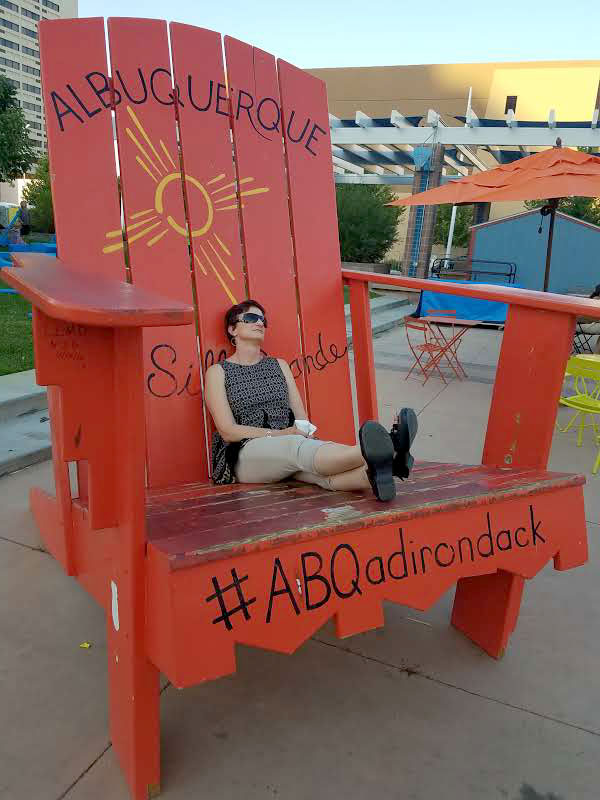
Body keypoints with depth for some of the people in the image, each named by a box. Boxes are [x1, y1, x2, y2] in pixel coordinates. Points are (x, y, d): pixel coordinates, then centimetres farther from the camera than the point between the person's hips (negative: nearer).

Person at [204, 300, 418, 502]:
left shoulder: (279, 365, 22)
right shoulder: (218, 372, 8)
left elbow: (302, 418, 16)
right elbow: (228, 431, -4)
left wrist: (303, 428, -10)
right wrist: (279, 433, -14)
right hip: (245, 454, -3)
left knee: (322, 471, -32)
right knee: (297, 446, -37)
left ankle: (374, 474, -63)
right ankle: (369, 455, -62)